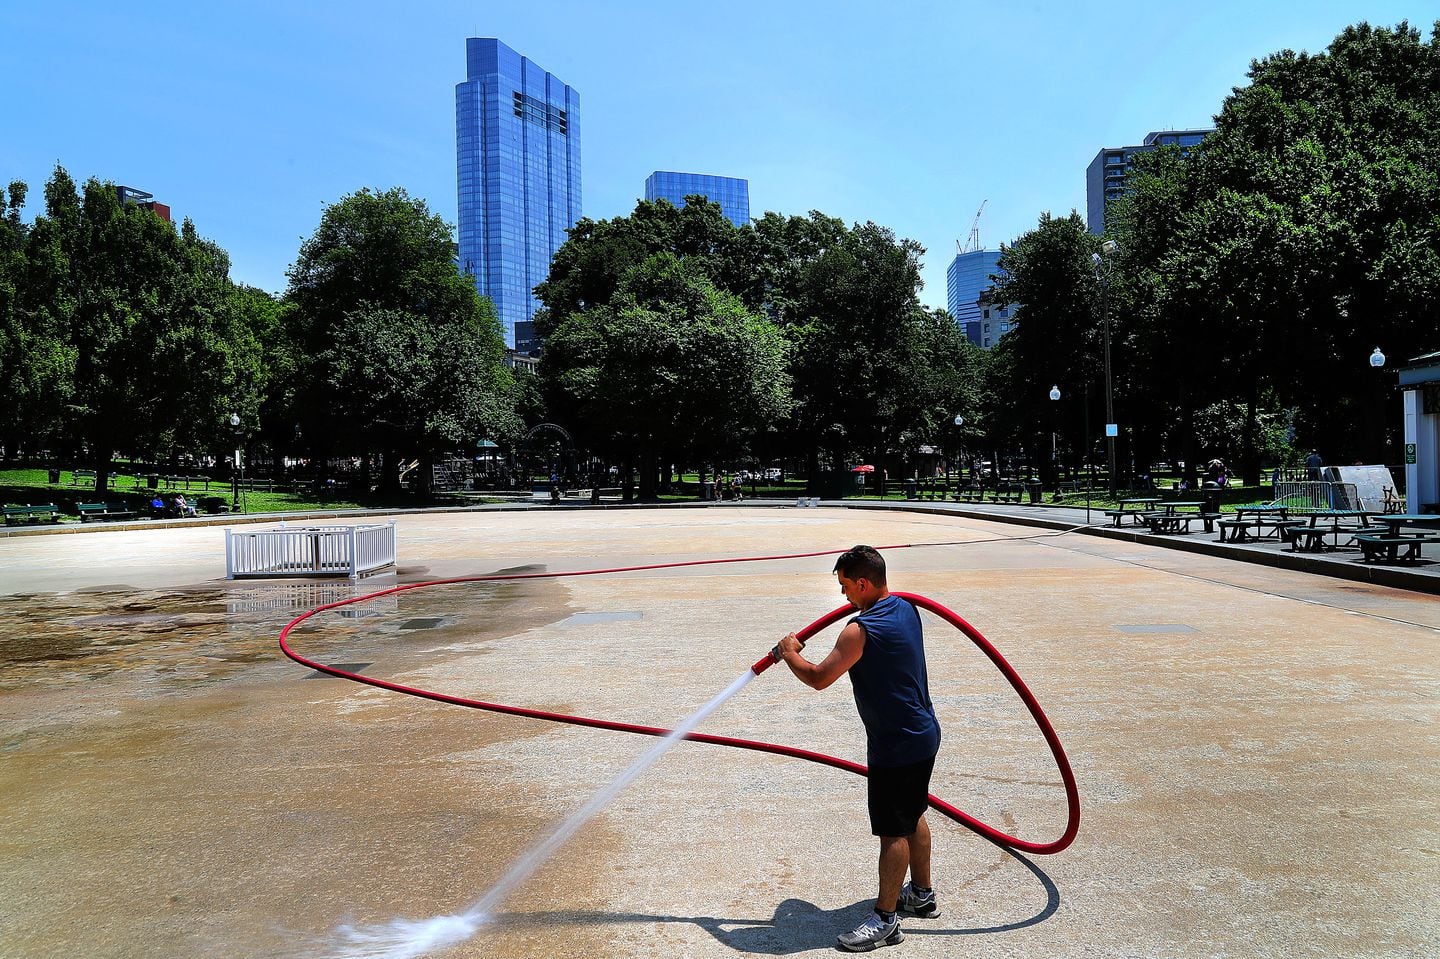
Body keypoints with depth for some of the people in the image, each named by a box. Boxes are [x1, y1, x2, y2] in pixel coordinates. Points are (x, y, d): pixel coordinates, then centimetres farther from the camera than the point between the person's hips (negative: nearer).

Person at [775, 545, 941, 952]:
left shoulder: (862, 631, -26)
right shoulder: (905, 608, 1)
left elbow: (818, 678, -20)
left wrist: (789, 653, -4)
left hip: (895, 746, -9)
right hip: (923, 735, 10)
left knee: (893, 831, 2)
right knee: (913, 816, 23)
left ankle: (885, 920, 15)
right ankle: (922, 894, 39)